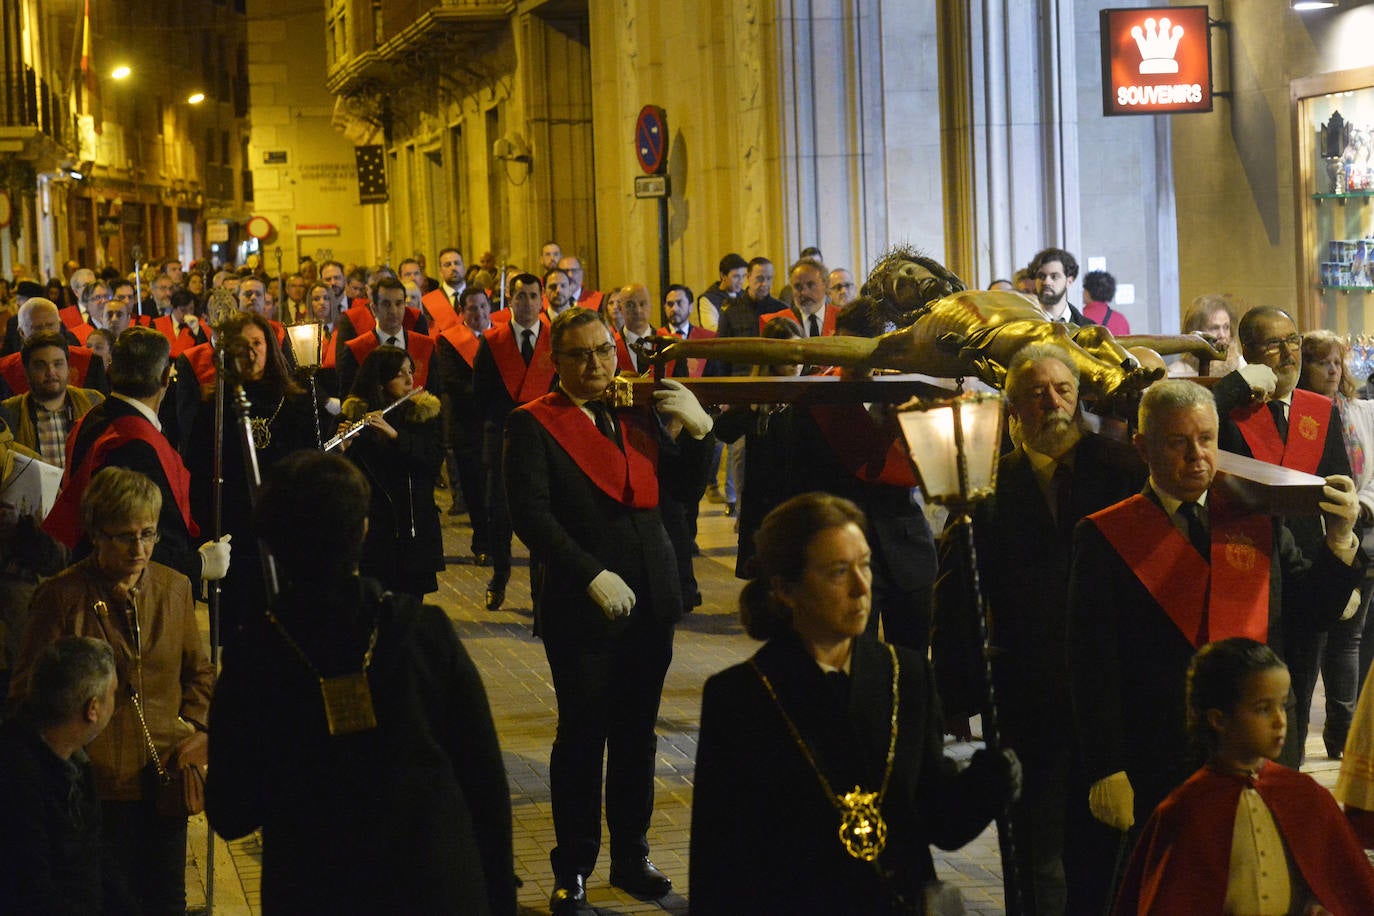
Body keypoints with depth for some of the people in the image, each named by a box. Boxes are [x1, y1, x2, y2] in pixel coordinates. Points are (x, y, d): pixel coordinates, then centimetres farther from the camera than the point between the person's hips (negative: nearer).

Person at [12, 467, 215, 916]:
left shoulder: (174, 588, 7)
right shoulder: (62, 597, -7)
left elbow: (200, 672, 20)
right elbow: (28, 690, -2)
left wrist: (197, 727, 4)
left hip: (163, 778, 4)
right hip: (97, 785, -4)